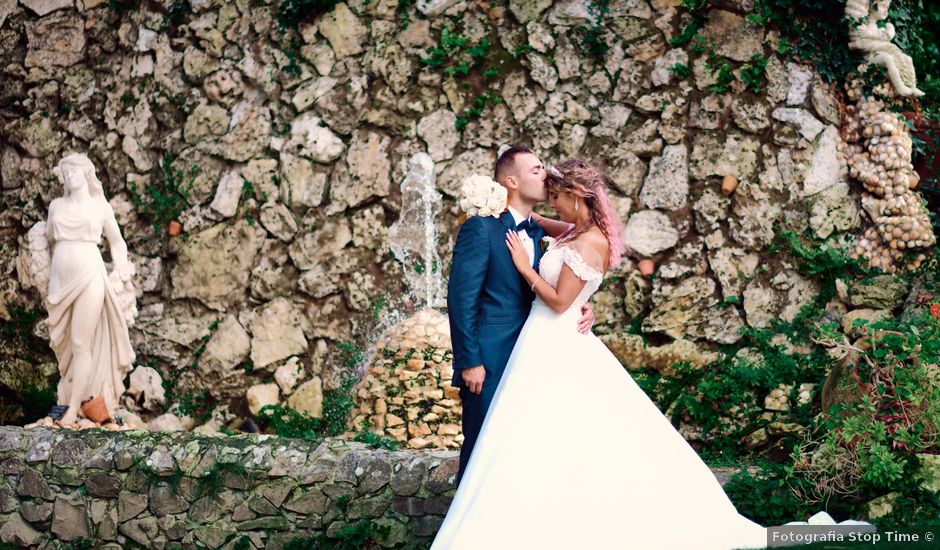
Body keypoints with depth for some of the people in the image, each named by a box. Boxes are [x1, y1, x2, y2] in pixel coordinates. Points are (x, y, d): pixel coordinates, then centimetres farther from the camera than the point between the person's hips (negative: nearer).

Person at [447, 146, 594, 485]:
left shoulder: (536, 232, 13)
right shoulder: (481, 228, -10)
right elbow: (461, 298, -13)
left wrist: (581, 308, -2)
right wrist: (469, 362, -16)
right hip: (488, 362, -7)